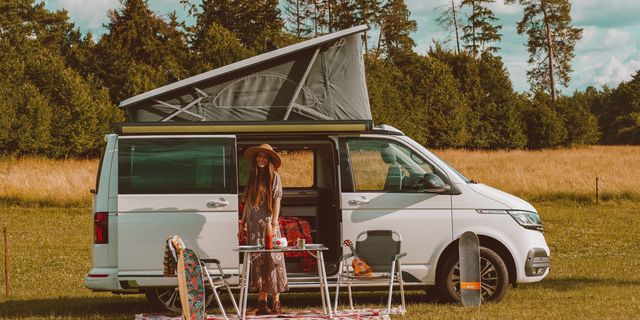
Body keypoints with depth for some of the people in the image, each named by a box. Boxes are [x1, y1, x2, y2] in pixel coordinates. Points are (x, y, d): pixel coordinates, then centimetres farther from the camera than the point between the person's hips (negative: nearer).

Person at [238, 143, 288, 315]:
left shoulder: (274, 176, 0)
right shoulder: (253, 177, 16)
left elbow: (277, 200, -8)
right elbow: (247, 202, 17)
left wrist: (274, 221, -18)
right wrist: (242, 224, 12)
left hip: (267, 223, -5)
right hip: (253, 225, 5)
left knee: (270, 260, -6)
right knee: (258, 261, 4)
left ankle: (276, 302, -4)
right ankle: (261, 302, 5)